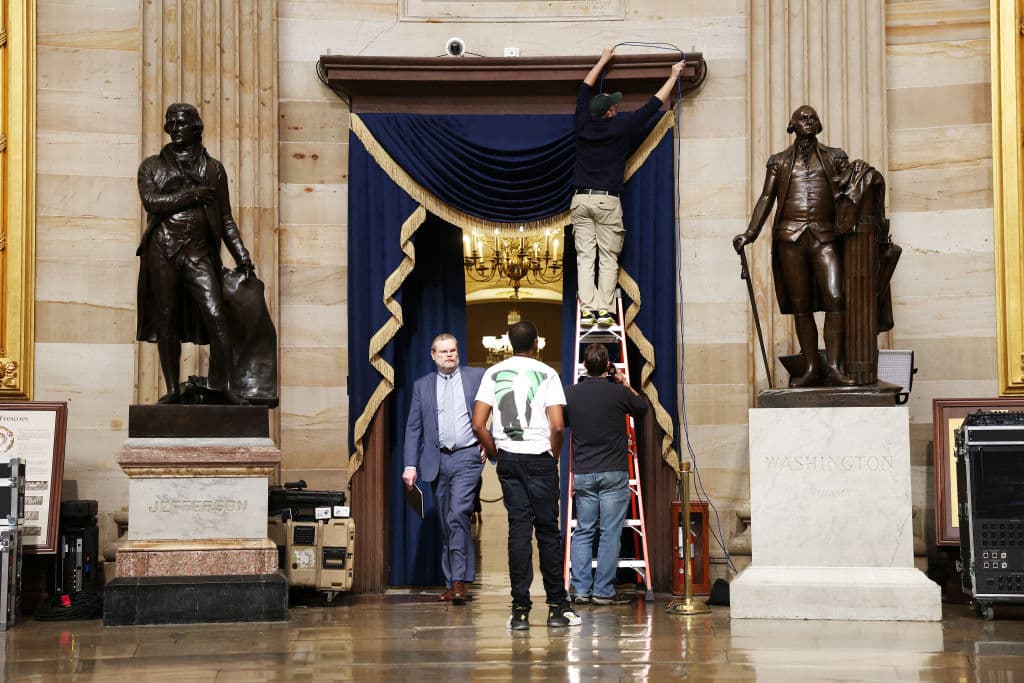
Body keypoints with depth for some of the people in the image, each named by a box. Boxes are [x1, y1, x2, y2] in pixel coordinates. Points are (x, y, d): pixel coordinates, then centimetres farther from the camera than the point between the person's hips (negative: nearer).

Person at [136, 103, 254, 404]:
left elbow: (225, 218, 14)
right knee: (167, 320, 2)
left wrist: (242, 256, 6)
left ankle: (227, 386, -14)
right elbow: (151, 201, -7)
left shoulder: (213, 168, 14)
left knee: (216, 315, -13)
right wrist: (192, 194, -9)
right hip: (162, 251, 0)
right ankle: (172, 389, 8)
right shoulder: (152, 166, 12)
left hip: (198, 252, 0)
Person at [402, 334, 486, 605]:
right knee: (446, 522, 7)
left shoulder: (477, 377, 6)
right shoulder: (422, 385, 12)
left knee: (457, 514, -19)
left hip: (467, 457, -4)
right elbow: (413, 428, 10)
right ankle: (452, 583, 13)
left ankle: (460, 580, -18)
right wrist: (410, 465, 2)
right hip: (437, 460, 4)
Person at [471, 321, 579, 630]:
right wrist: (554, 455, 3)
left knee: (519, 528, 4)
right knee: (548, 530, 4)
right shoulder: (546, 374, -3)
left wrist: (495, 453, 11)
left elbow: (478, 425, -2)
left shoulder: (494, 373, 5)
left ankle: (520, 610, 0)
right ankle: (557, 607, 8)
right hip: (539, 459, -3)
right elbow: (557, 426, -12)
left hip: (507, 458, 3)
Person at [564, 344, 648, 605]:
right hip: (614, 473, -3)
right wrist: (625, 384, 27)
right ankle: (603, 591, 0)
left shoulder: (570, 394, 0)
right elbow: (643, 407, 14)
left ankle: (581, 590, 6)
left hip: (582, 473, 3)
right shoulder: (618, 392, -6)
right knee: (610, 534, 1)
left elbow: (562, 423, 18)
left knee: (583, 532, 9)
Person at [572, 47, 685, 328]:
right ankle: (604, 309, -7)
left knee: (584, 256, 0)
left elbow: (584, 90, 20)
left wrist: (603, 60, 31)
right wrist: (673, 76, 15)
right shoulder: (620, 127, -5)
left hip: (581, 199, 3)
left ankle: (586, 309, -9)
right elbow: (653, 105, 3)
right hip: (607, 201, -3)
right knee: (608, 258, 0)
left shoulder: (583, 124, 4)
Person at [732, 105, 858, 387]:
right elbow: (766, 198, 10)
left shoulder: (834, 157, 15)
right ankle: (811, 368, 4)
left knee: (834, 298, -14)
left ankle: (833, 367, -13)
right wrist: (751, 232, -1)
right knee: (801, 305, 0)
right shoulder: (779, 161, 15)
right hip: (790, 237, 1)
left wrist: (853, 173, -10)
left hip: (824, 237, 0)